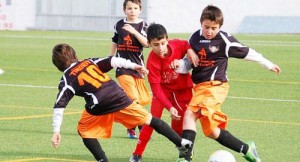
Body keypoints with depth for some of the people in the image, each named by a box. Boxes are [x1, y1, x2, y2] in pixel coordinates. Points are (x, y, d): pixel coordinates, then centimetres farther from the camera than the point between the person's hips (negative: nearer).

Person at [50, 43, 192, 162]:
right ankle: (181, 142, 14)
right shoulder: (89, 62, 21)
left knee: (84, 130, 22)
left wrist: (56, 131, -3)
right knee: (149, 119, 14)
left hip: (99, 106, -3)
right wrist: (133, 66, 6)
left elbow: (59, 106, 0)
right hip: (119, 97, 3)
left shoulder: (67, 80, 10)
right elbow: (111, 61, 8)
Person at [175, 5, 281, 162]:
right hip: (200, 85, 6)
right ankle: (246, 148, 23)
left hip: (214, 85, -6)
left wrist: (268, 64, 16)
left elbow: (247, 53, 5)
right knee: (211, 130, 7)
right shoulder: (195, 38, 7)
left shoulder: (224, 40, -7)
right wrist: (180, 64, -8)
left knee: (190, 114, -24)